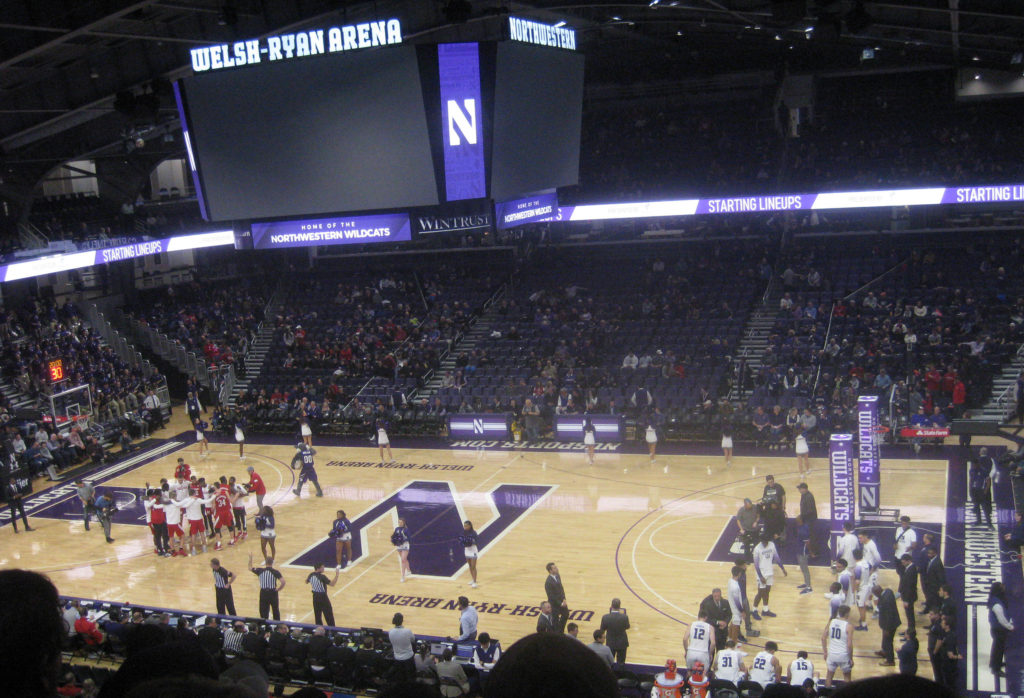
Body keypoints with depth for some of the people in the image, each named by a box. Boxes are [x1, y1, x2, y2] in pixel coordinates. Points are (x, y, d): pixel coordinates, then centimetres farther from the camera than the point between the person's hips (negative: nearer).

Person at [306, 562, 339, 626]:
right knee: (329, 615, 4)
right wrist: (336, 575, -23)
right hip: (323, 596, -6)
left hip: (315, 596, 6)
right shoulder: (322, 577, -25)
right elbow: (332, 584, -27)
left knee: (317, 615, 17)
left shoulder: (311, 575, -4)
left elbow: (306, 582, 16)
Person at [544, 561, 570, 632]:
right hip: (554, 604, -9)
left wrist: (564, 599, -1)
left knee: (566, 615, 24)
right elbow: (551, 596, -24)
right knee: (556, 620, 7)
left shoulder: (557, 576, -4)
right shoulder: (548, 582, -30)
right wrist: (560, 603, -18)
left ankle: (560, 632, 43)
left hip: (561, 601, 9)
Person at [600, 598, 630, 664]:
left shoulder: (605, 617, -23)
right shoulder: (624, 617, -25)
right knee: (621, 663, 17)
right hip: (622, 643, -1)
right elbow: (627, 627, -3)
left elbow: (602, 629, -7)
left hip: (610, 644, 1)